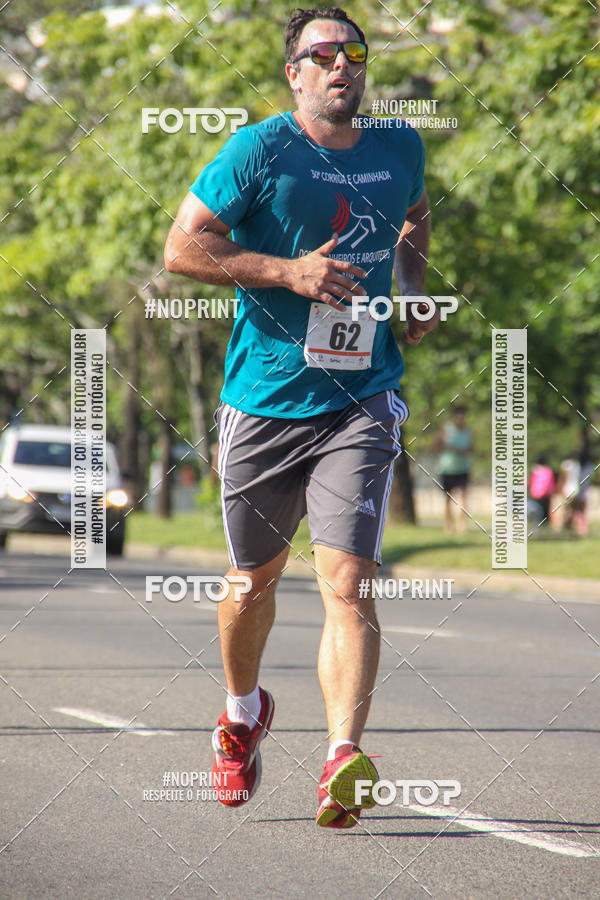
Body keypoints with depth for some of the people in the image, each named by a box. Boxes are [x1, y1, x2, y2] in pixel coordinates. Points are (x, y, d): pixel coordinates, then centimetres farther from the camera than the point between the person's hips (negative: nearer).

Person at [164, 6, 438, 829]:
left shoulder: (400, 147, 7)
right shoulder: (259, 151, -7)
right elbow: (182, 247, -9)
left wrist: (415, 290, 13)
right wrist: (288, 272, -18)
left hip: (361, 405, 1)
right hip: (264, 403, -1)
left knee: (348, 584, -15)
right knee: (257, 577, 15)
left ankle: (343, 763, -23)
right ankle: (243, 715, 43)